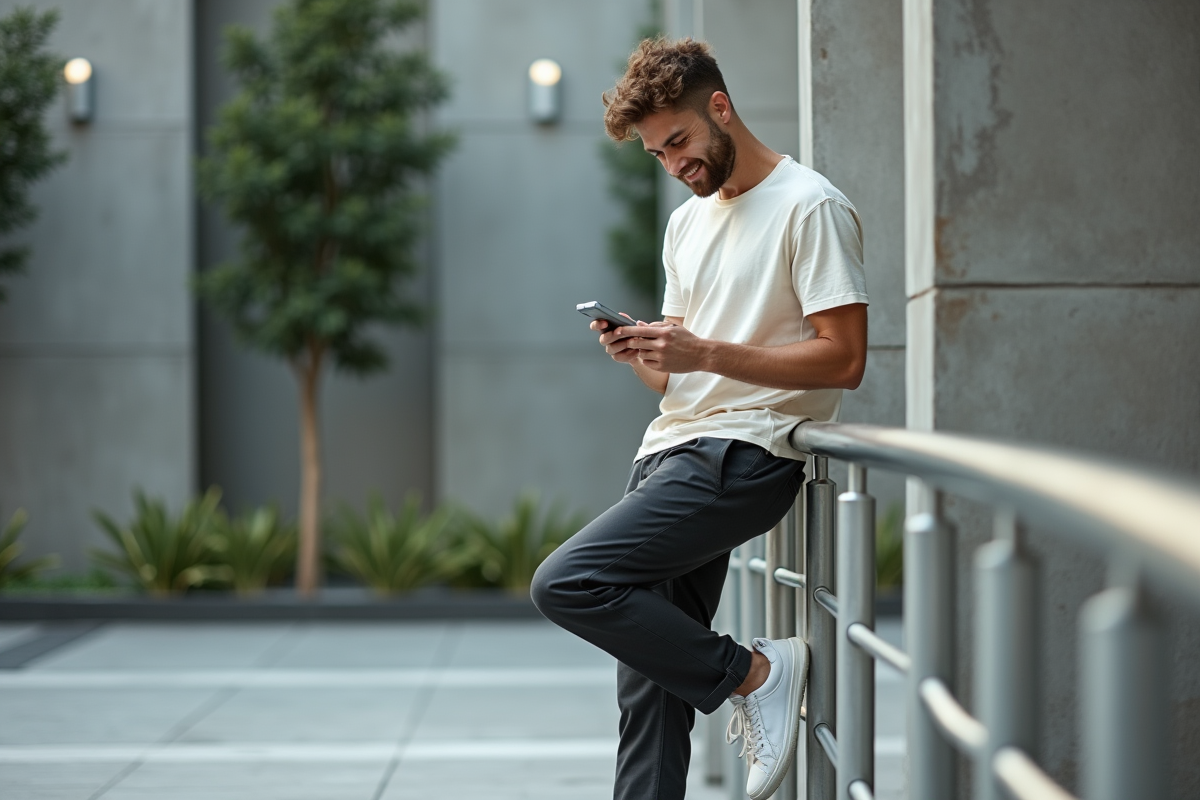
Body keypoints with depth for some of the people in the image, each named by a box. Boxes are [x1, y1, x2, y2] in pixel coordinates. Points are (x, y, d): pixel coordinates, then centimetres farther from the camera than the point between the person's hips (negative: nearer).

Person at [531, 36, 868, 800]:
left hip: (744, 457, -8)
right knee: (651, 686, 3)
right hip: (671, 450, 8)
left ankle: (755, 673, -8)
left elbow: (843, 358, -13)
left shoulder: (811, 206, -5)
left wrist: (705, 352, -18)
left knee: (567, 582, -20)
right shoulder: (688, 222, 21)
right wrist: (641, 353, -2)